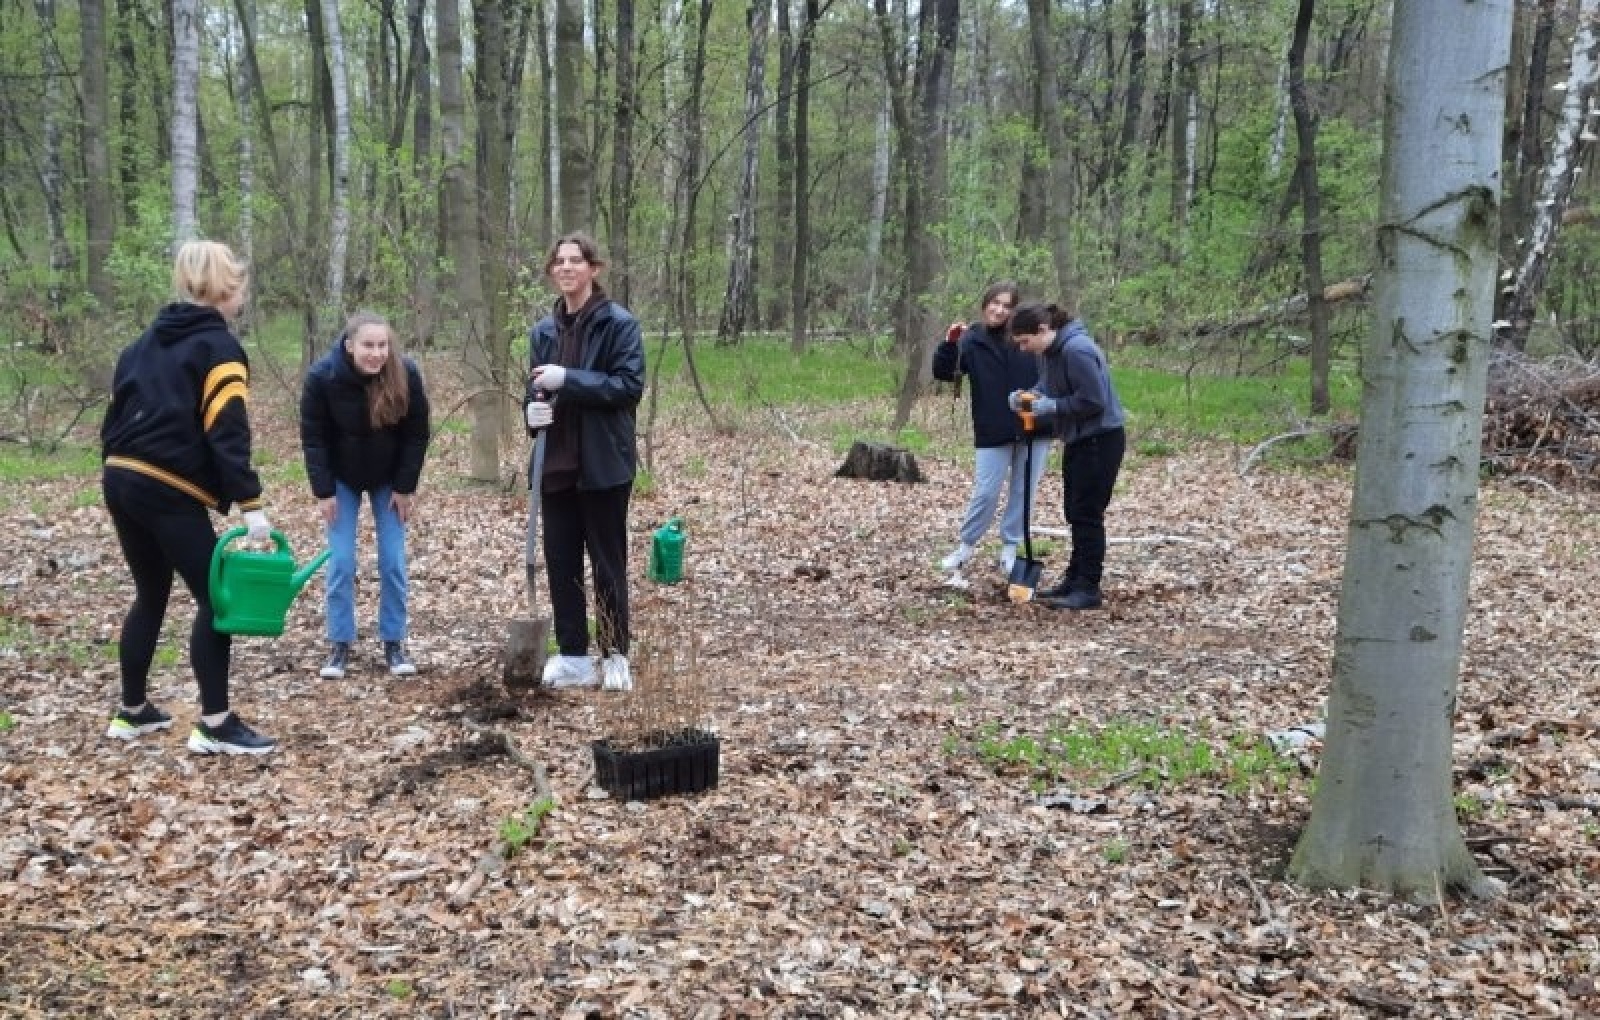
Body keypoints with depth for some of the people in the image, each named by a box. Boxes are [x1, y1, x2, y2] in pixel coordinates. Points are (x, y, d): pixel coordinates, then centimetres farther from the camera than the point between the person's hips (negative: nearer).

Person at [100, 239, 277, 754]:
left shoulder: (147, 341, 18)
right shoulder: (219, 346, -6)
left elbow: (116, 411, 19)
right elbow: (227, 433, -16)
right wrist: (250, 504, -19)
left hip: (120, 480, 8)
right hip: (168, 492, -8)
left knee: (150, 596, 20)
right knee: (216, 599, -2)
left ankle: (133, 711, 27)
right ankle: (214, 725, -4)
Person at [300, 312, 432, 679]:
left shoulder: (405, 373, -23)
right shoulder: (323, 375, -24)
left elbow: (416, 433, -12)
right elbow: (313, 436, -14)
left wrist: (405, 487, -12)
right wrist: (324, 492, -15)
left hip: (390, 480, 1)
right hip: (341, 480, -1)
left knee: (393, 561, -1)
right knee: (340, 562, -3)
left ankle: (394, 643, 10)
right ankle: (339, 644, 8)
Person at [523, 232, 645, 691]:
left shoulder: (619, 323, -7)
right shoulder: (544, 329, 11)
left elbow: (630, 385, -15)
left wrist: (568, 380, -21)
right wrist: (533, 410, -5)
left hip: (603, 462, -5)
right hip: (556, 463, 6)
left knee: (608, 562, 3)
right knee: (560, 561, 7)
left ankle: (615, 657, 13)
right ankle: (573, 657, 17)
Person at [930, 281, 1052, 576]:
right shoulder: (972, 340, -2)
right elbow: (943, 373, -7)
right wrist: (950, 343, -22)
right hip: (993, 433, -1)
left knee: (1023, 492, 9)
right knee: (985, 493, 1)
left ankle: (1010, 548, 23)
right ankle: (966, 546, 19)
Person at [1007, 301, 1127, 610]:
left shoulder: (1077, 350, -25)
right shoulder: (1053, 350, 4)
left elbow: (1093, 401, -27)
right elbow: (1048, 385, 14)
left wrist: (1051, 406, -22)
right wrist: (1029, 395, -6)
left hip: (1101, 439, -10)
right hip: (1078, 438, 10)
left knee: (1087, 513, -6)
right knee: (1074, 511, 15)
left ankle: (1088, 589, 1)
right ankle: (1074, 580, 24)